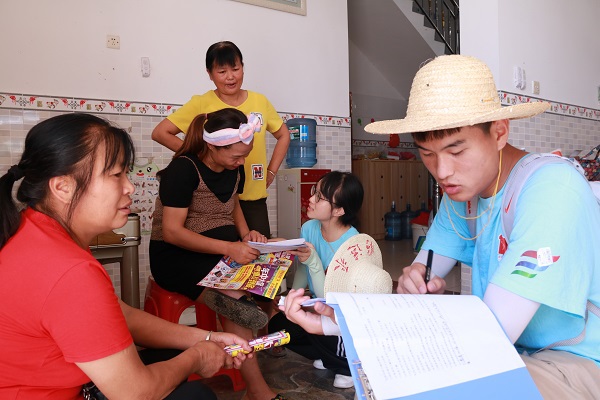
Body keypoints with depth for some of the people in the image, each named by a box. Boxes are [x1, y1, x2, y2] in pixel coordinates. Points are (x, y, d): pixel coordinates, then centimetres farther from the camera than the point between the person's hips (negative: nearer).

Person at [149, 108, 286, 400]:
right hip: (175, 256, -6)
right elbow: (172, 232, -22)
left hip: (223, 248, 7)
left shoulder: (234, 168, 2)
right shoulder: (183, 169, -18)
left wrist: (246, 234, 0)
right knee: (234, 295, -28)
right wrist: (229, 248, -31)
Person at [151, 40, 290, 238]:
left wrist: (271, 171, 8)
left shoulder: (260, 101, 4)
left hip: (255, 199, 3)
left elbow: (283, 135, 18)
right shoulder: (201, 104, -5)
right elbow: (160, 133, -4)